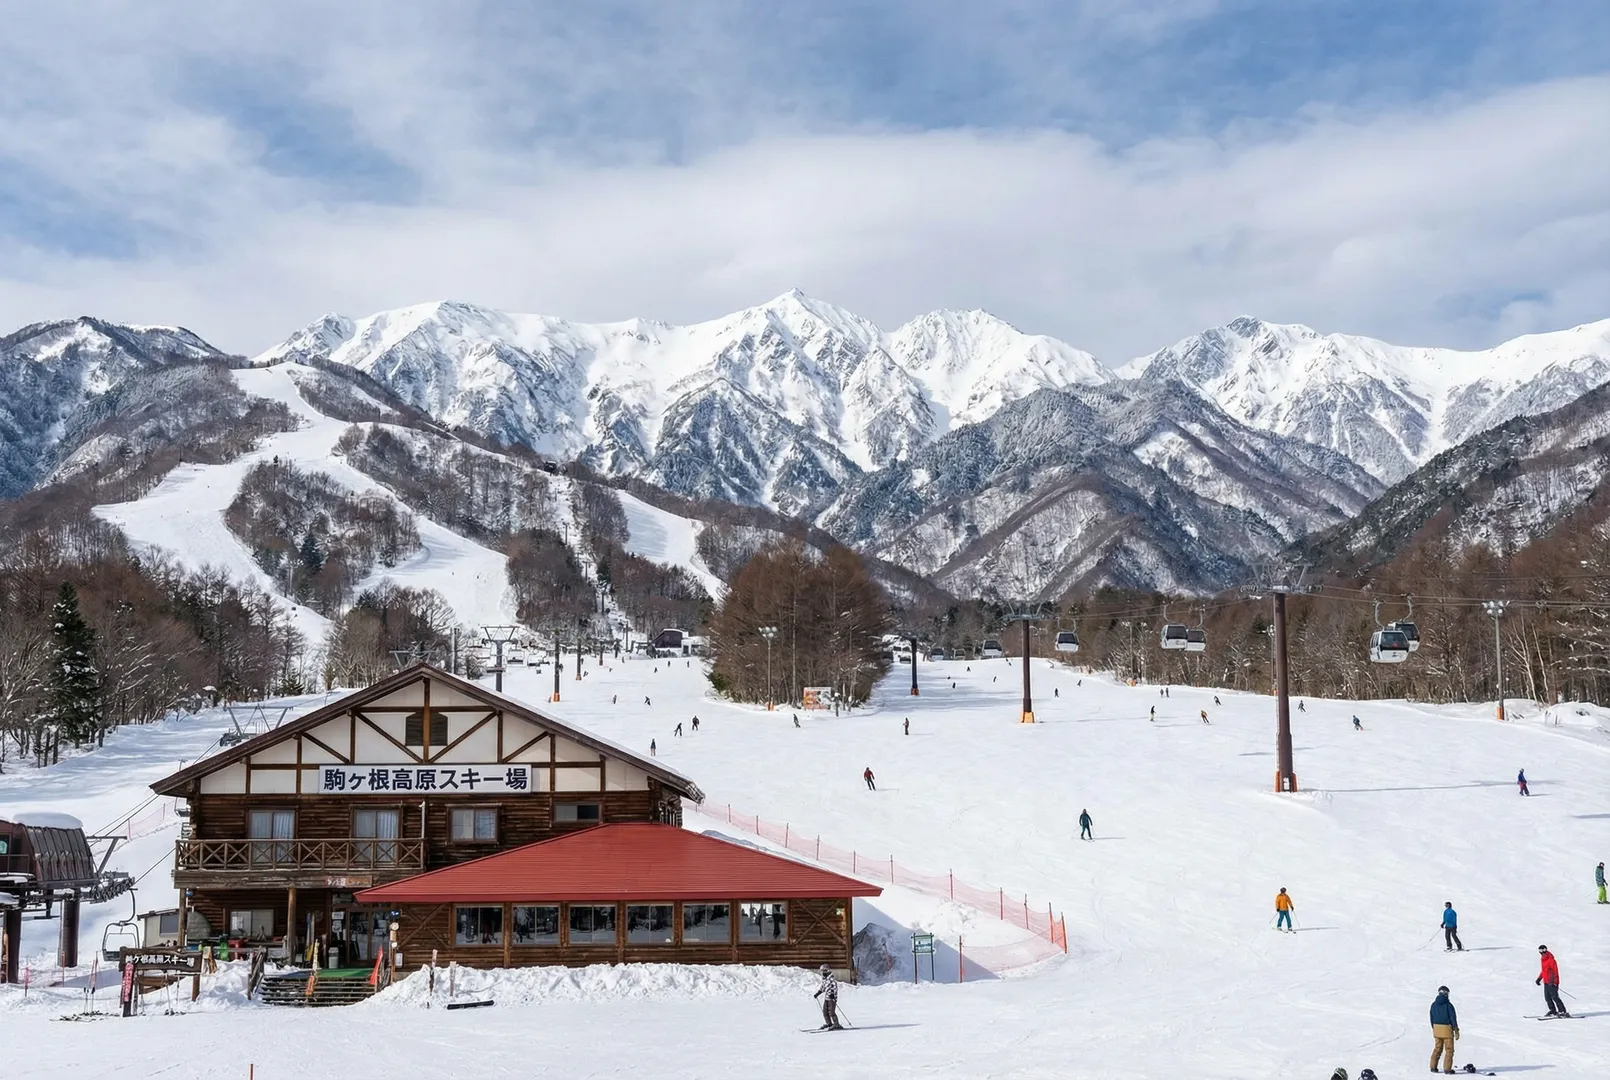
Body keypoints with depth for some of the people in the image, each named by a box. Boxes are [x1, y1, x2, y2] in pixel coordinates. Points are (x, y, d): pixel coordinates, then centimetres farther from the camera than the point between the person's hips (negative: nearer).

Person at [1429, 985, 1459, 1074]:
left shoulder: (1434, 1005, 4)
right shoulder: (1448, 1005, -13)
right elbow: (1453, 1018, -11)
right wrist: (1456, 1030, -4)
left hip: (1437, 1029, 5)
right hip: (1447, 1029, -5)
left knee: (1437, 1048, 15)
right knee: (1449, 1050, 4)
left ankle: (1433, 1067, 13)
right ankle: (1447, 1068, 0)